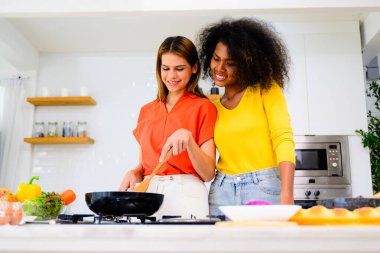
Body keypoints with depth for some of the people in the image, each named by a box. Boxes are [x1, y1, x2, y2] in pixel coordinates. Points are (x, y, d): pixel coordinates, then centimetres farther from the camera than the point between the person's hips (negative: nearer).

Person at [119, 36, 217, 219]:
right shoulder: (146, 111, 15)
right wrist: (134, 173, -3)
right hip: (148, 193, 4)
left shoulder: (203, 108, 0)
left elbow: (208, 173, -5)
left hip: (186, 196, -4)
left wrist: (188, 139, -19)